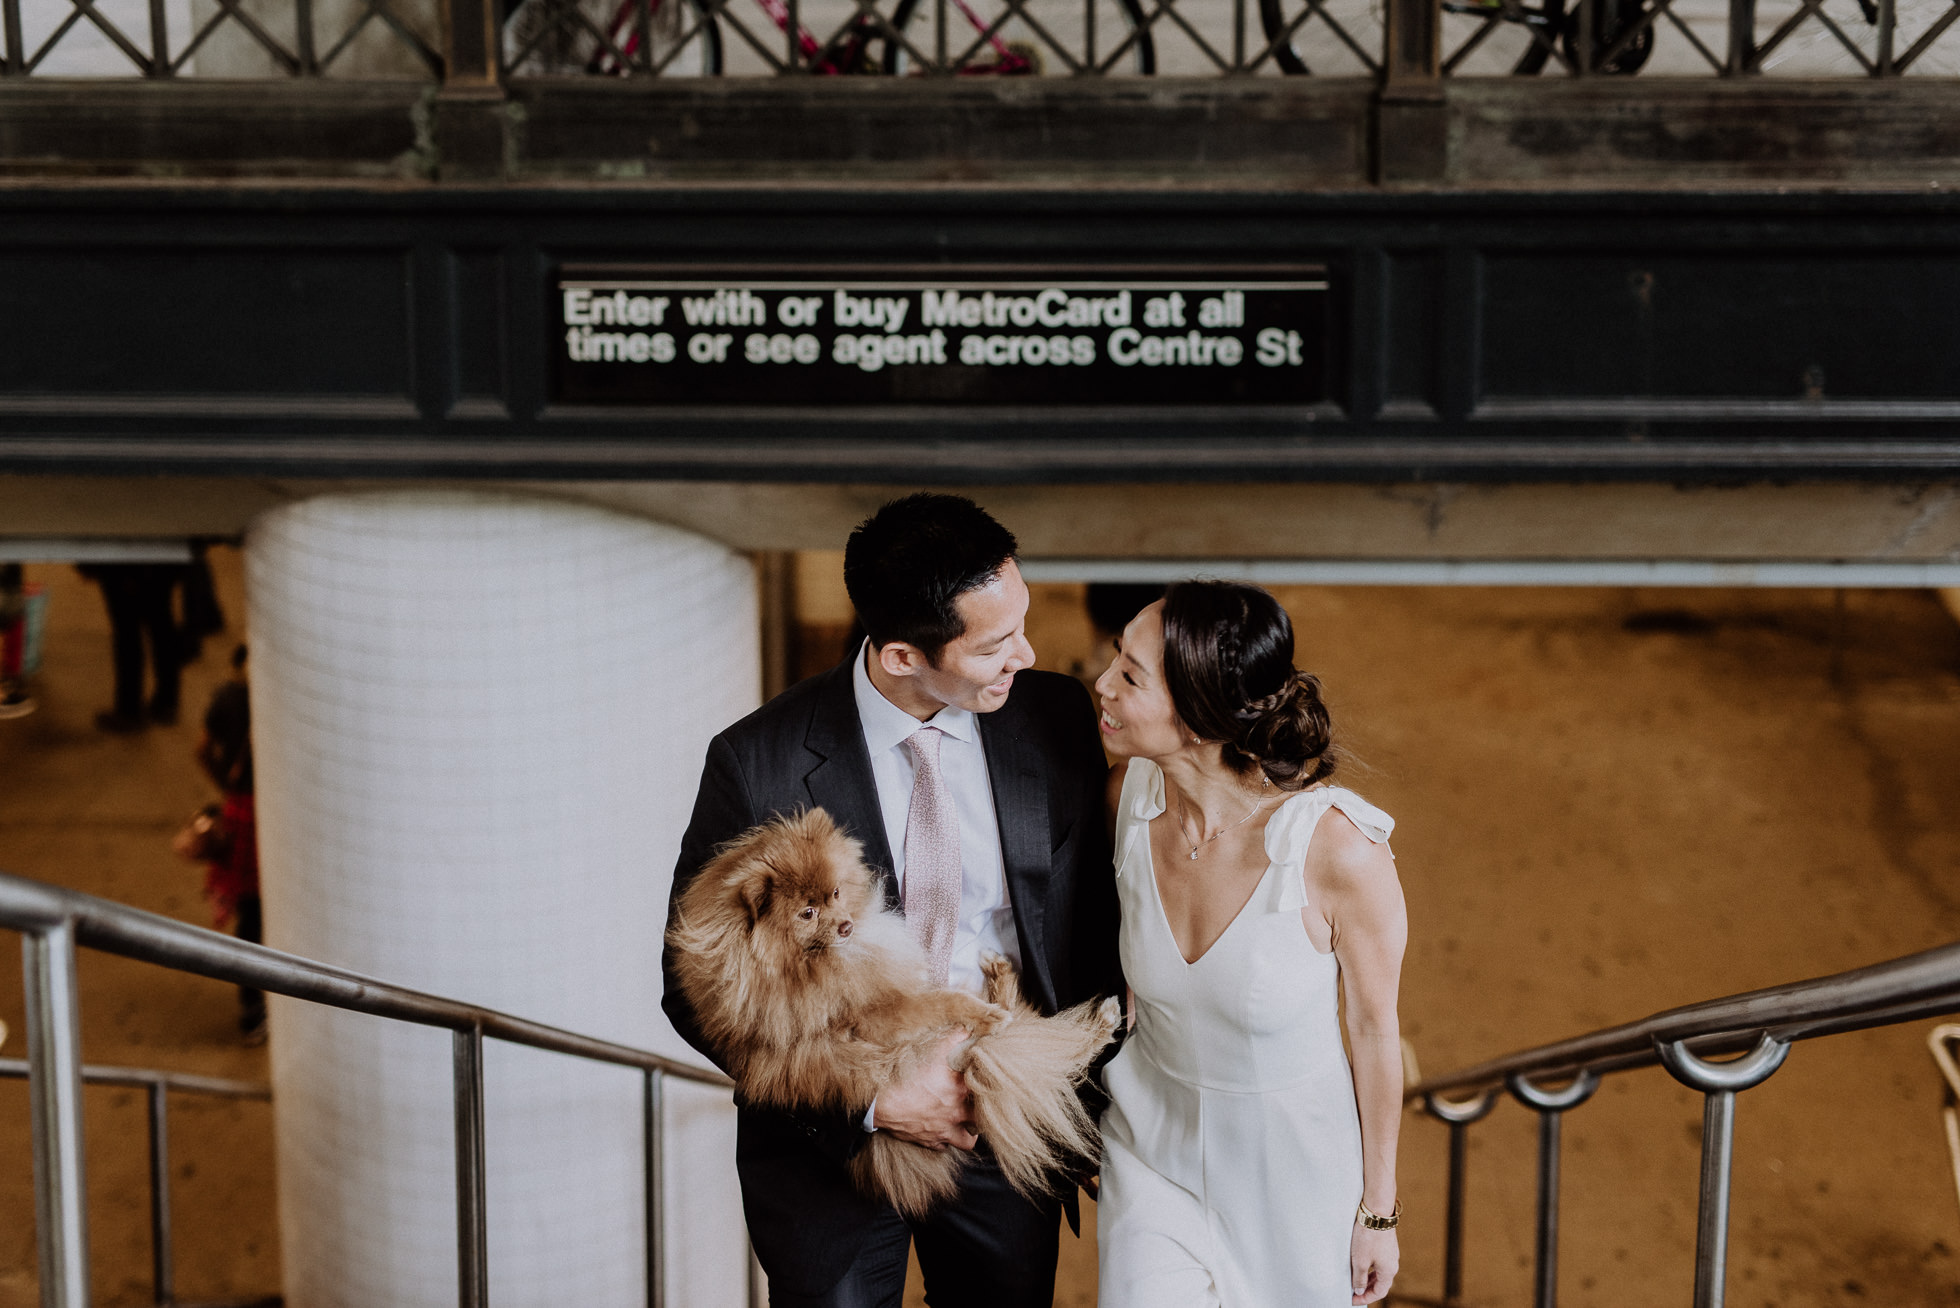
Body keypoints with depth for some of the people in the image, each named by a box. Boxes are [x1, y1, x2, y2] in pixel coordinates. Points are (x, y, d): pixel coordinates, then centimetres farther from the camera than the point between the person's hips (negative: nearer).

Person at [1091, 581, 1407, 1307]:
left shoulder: (1340, 847, -30)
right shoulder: (1129, 794, -17)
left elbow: (1375, 1029, -14)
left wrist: (1378, 1209, -4)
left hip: (1293, 1159, -3)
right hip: (1153, 1139, 3)